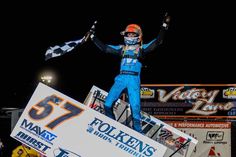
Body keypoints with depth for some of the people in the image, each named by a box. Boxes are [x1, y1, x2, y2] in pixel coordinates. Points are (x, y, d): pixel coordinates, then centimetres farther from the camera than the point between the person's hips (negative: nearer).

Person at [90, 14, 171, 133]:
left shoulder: (142, 48, 8)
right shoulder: (121, 48, 17)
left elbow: (157, 42, -2)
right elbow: (104, 48, 20)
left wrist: (164, 27, -10)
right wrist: (93, 37, 20)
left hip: (134, 80, -3)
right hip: (121, 78, 3)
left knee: (135, 107, -11)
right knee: (107, 104, -4)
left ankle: (137, 131, 1)